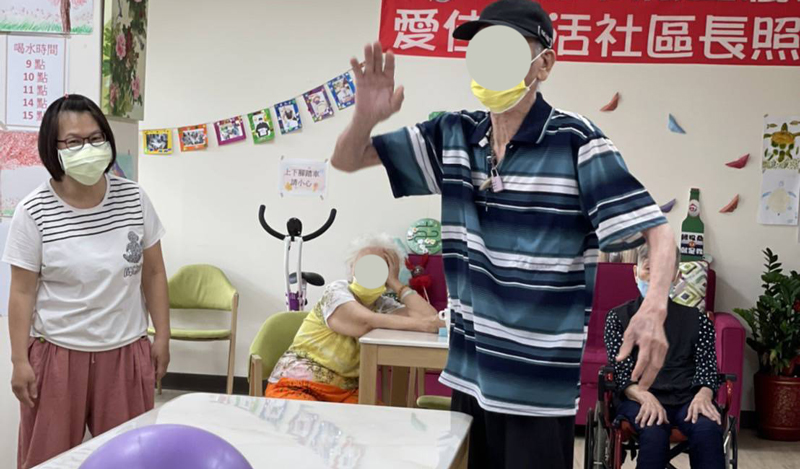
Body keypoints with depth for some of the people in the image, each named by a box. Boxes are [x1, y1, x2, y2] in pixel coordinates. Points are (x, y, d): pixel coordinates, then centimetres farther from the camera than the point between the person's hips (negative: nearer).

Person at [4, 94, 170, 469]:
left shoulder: (133, 199, -2)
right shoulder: (33, 213, -9)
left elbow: (153, 273, 6)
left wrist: (161, 337, 5)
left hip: (126, 353, 2)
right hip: (58, 355, -2)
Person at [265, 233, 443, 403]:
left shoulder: (384, 306, 7)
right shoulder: (336, 291, -9)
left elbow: (432, 319, -10)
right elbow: (367, 322, -30)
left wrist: (396, 284, -4)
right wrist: (419, 324, -33)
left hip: (346, 393, 5)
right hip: (297, 387, -5)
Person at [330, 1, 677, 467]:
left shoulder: (576, 142, -14)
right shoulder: (453, 135, 2)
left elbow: (656, 230, -16)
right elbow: (346, 161, 7)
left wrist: (654, 308, -36)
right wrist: (366, 117, -17)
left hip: (541, 385, -5)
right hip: (468, 372, 6)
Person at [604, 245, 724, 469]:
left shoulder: (696, 319, 17)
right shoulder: (619, 317, 12)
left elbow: (707, 368, 7)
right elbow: (622, 372, 2)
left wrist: (703, 396, -17)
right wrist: (645, 397, -21)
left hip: (687, 397, 2)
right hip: (639, 397, -2)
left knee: (708, 430, -33)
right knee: (653, 431, -36)